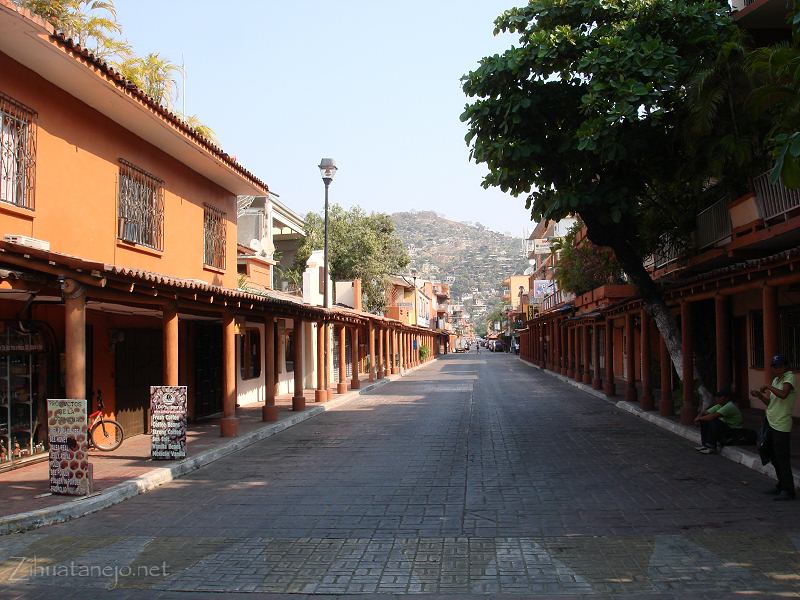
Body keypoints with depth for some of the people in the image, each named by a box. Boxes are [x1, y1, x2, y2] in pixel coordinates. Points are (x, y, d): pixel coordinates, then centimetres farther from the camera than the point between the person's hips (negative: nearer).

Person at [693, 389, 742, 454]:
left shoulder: (730, 406, -24)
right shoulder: (720, 405, 4)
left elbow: (713, 416, -32)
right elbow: (705, 412, 6)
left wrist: (699, 418, -19)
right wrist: (698, 417, -17)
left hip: (734, 431, -9)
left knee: (714, 422, -31)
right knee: (704, 421, -2)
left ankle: (712, 447, -22)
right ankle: (705, 444, 0)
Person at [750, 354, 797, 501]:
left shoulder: (789, 377, -11)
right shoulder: (776, 379, 16)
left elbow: (783, 394, -31)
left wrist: (769, 387, -19)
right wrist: (759, 395, 2)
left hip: (782, 426, -9)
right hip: (771, 423, 9)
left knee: (782, 459, -6)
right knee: (775, 458, 17)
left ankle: (788, 491, 1)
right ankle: (781, 485, 28)